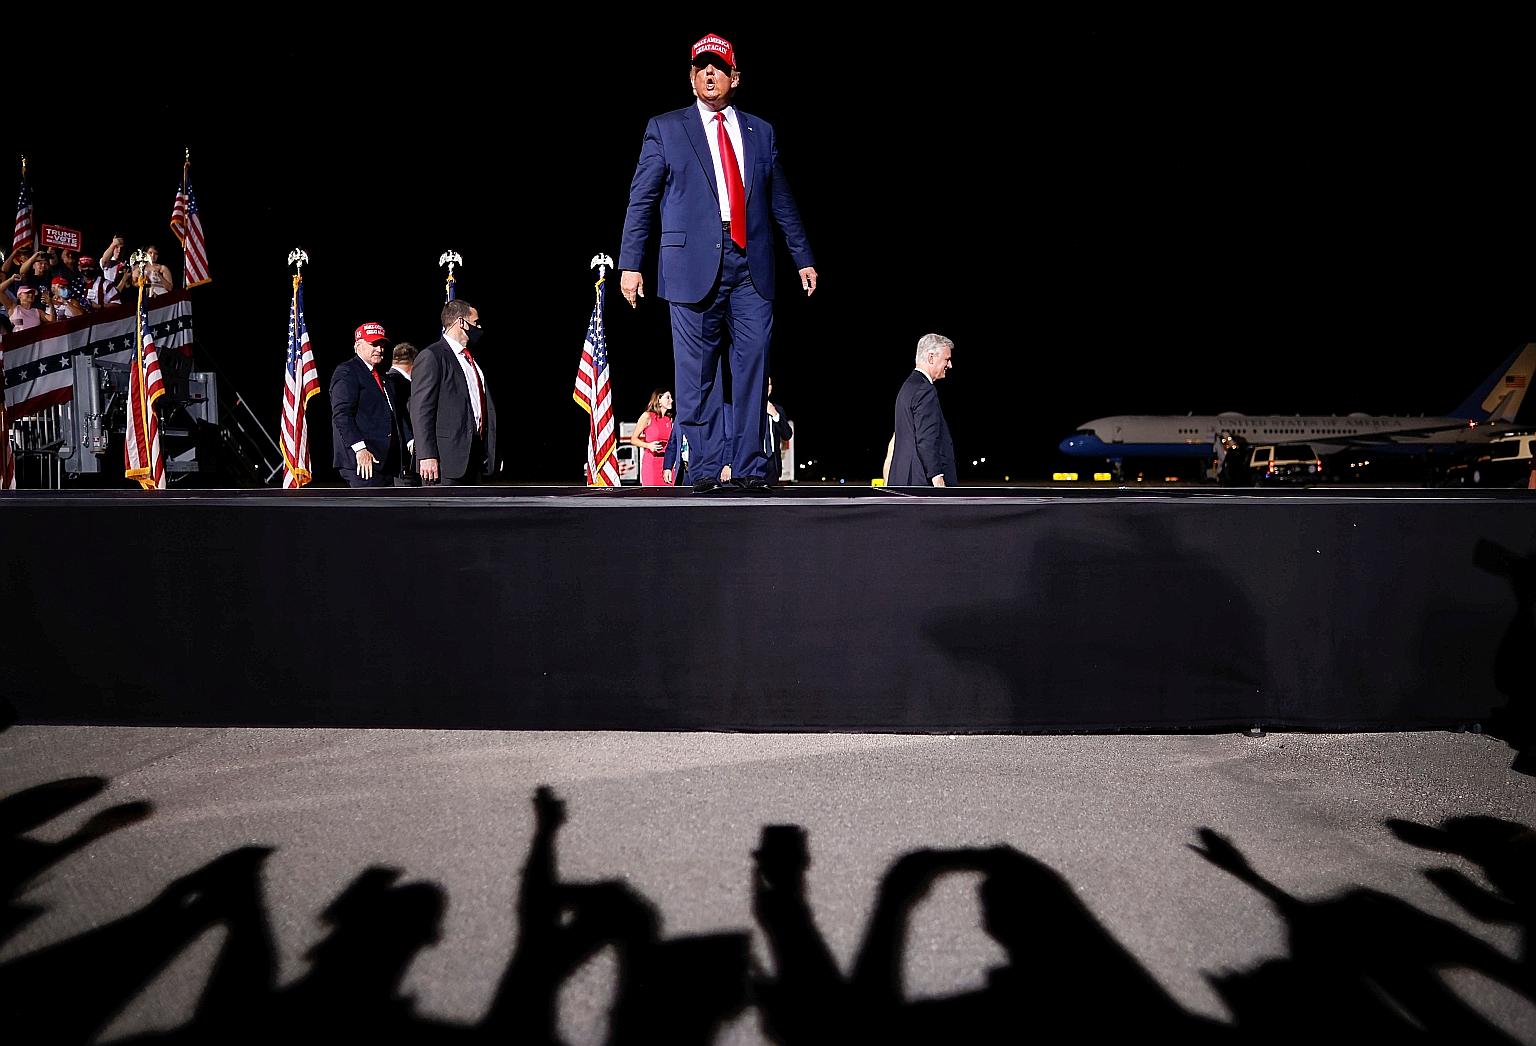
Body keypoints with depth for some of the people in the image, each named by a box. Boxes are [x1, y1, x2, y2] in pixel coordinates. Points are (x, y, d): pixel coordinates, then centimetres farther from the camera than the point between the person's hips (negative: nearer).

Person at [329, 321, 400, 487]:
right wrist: (359, 448, -22)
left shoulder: (379, 376, 23)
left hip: (384, 461, 9)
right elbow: (341, 415, -16)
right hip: (362, 461, -9)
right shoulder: (347, 372, -5)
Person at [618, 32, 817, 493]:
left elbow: (781, 202, 20)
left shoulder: (760, 132, 17)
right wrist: (630, 264, -1)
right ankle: (706, 468, 5)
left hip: (750, 265, 2)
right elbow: (641, 200, 6)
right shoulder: (665, 128, 10)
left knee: (754, 361, -3)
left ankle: (750, 465, 3)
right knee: (696, 373, -1)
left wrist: (803, 258, 18)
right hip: (694, 264, -2)